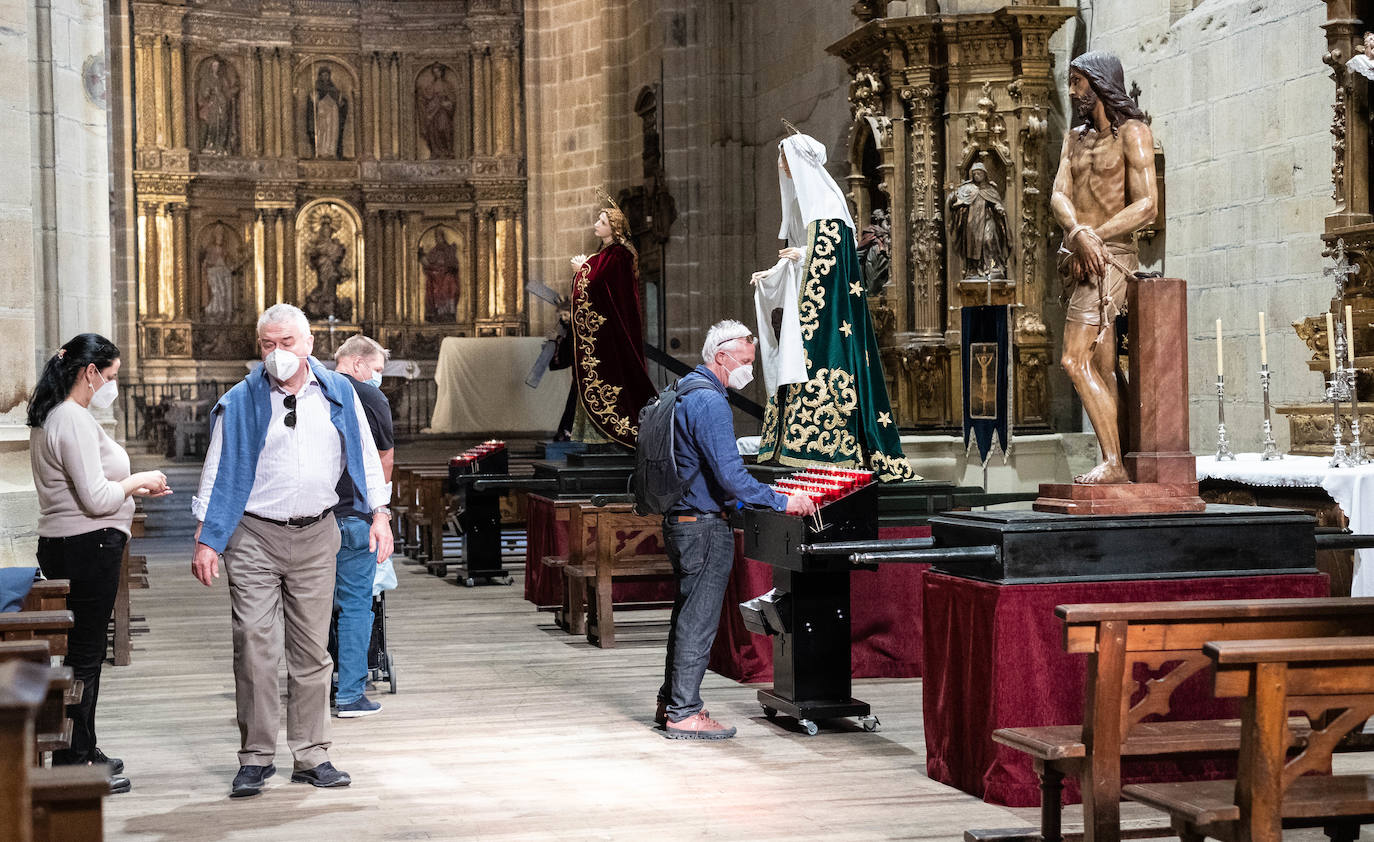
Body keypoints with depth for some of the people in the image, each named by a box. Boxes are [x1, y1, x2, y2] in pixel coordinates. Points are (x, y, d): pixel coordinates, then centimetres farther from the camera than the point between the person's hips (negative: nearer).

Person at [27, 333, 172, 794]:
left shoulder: (49, 417, 14)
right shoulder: (75, 421, -18)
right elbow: (97, 499, -22)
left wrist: (131, 487, 13)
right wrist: (138, 480, -6)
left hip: (59, 546, 10)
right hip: (88, 547, -10)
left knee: (83, 649, 18)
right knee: (85, 655, -4)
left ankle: (81, 749, 29)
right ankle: (74, 762, 2)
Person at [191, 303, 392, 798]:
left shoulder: (338, 395, 6)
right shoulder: (240, 403, 0)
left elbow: (364, 455, 13)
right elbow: (217, 472, 1)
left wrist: (380, 515, 7)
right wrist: (205, 540, -4)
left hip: (316, 538, 2)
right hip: (253, 538, -2)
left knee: (311, 650, 6)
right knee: (256, 648, -5)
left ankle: (311, 756, 13)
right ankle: (256, 757, 4)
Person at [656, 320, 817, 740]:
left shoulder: (682, 391, 14)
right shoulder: (709, 402, -18)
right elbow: (730, 474, -24)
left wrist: (732, 497, 25)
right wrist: (781, 502, -18)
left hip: (681, 520, 10)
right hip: (705, 526, -10)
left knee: (687, 615, 17)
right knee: (699, 620, -4)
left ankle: (671, 702, 24)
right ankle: (684, 714, 0)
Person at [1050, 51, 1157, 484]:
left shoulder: (1132, 133, -4)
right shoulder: (1075, 137, 18)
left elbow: (1146, 207, -13)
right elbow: (1059, 196, 3)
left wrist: (1094, 237, -16)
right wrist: (1078, 232, -18)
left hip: (1109, 254, -8)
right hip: (1080, 256, 8)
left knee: (1075, 360, -17)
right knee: (1102, 371, 6)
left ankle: (1112, 462, -16)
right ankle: (1117, 464, 8)